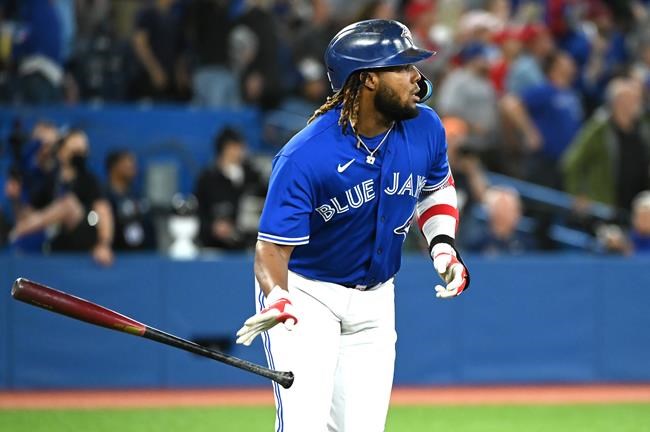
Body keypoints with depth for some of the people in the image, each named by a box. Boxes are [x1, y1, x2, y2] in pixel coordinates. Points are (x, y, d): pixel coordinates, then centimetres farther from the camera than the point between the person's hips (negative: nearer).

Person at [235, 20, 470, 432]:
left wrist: (443, 245, -3)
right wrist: (276, 298, -46)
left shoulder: (424, 128, -8)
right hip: (306, 293, -5)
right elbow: (273, 246, -26)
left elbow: (436, 188, 14)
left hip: (374, 301, 5)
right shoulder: (305, 157, -26)